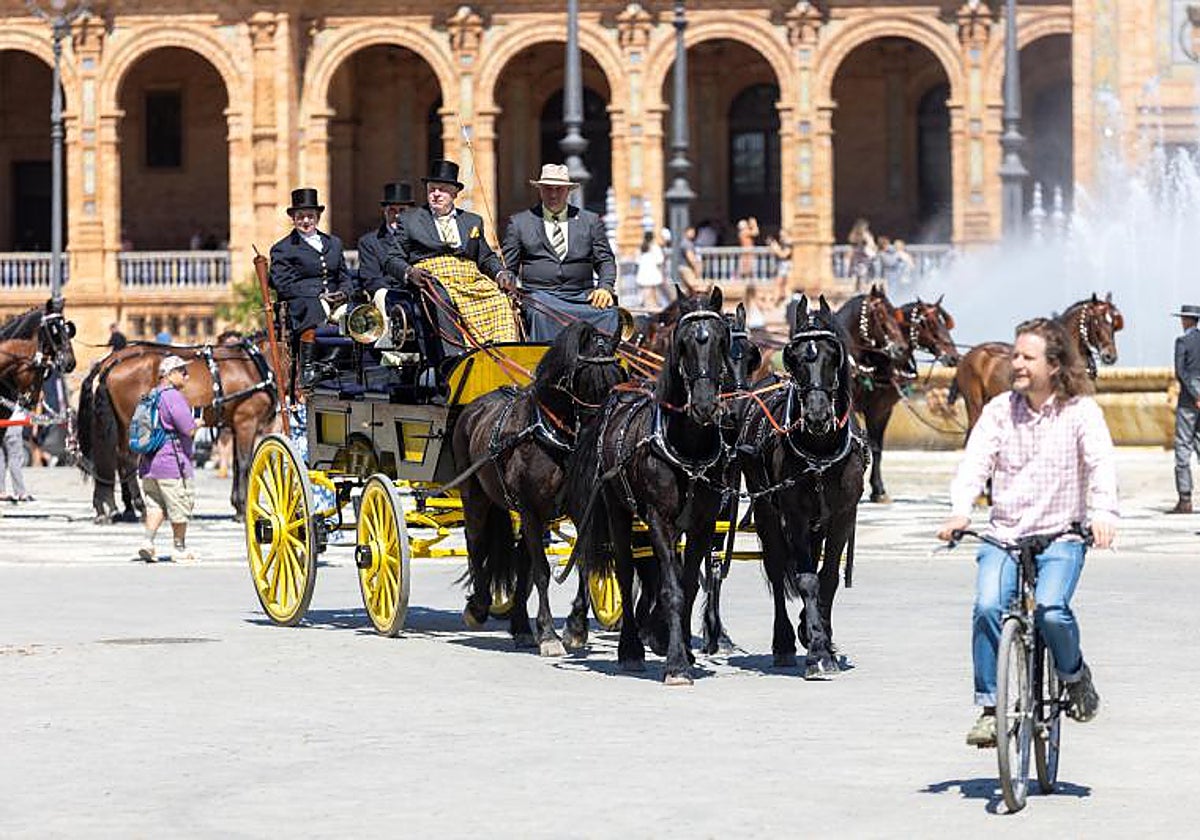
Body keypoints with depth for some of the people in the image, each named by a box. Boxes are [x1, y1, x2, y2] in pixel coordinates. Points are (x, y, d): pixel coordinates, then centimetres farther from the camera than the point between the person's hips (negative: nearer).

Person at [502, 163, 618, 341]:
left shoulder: (590, 221, 17)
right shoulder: (519, 222, 14)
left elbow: (605, 260, 15)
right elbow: (508, 267, 13)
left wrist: (605, 287, -5)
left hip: (582, 297, 1)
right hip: (541, 296, -1)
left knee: (608, 314, -30)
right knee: (542, 315, -37)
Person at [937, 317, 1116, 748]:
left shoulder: (1080, 411, -2)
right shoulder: (999, 410, 4)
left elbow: (1101, 462, -15)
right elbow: (975, 462, -5)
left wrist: (1102, 512, -34)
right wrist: (960, 511, -24)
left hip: (1061, 536, -2)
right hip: (1004, 535, 2)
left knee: (1051, 610, -26)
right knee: (987, 607, -23)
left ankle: (1075, 675, 7)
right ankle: (989, 708, -10)